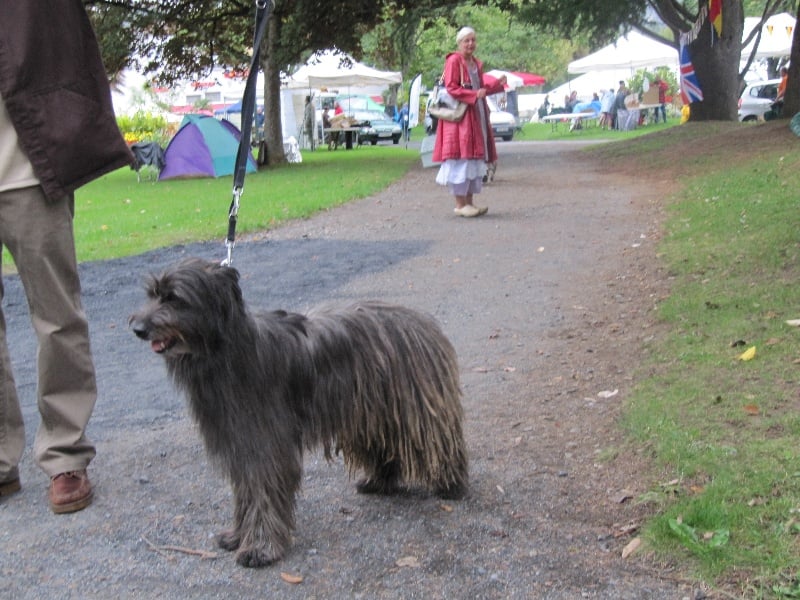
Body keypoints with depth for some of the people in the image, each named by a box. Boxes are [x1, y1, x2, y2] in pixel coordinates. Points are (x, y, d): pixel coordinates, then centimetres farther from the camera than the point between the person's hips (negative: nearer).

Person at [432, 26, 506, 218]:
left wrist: (497, 84, 10)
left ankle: (469, 202, 13)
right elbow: (451, 88, -14)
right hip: (459, 115, -8)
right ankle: (460, 204, -4)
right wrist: (475, 95, -23)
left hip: (477, 116, 8)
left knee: (475, 160, 8)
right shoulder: (453, 61, -7)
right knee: (462, 158, -8)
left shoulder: (476, 64, 18)